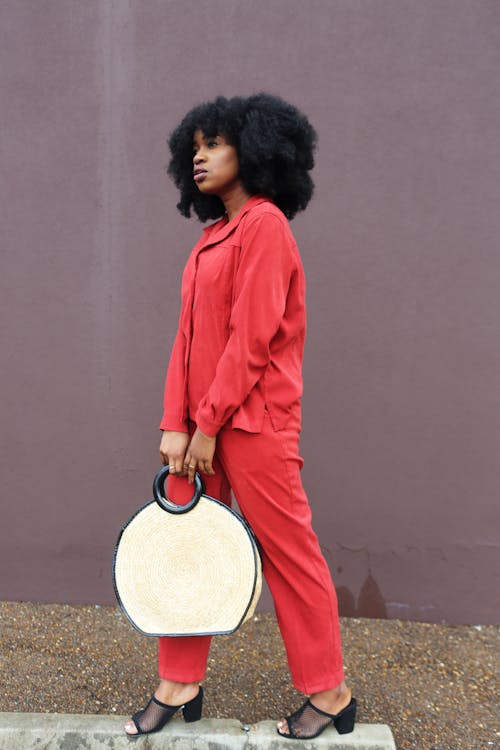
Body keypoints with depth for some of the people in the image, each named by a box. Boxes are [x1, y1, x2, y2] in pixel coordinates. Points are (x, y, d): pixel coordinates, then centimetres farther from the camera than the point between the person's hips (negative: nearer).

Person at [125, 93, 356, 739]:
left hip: (252, 422, -8)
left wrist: (209, 423, -14)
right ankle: (180, 686, 27)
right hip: (201, 421, 9)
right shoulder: (212, 237, 16)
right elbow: (189, 335, 10)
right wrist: (175, 423, 2)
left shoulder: (264, 223, -9)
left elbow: (252, 337, -16)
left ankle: (329, 695, 21)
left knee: (288, 553, 3)